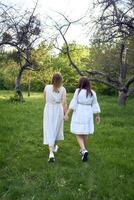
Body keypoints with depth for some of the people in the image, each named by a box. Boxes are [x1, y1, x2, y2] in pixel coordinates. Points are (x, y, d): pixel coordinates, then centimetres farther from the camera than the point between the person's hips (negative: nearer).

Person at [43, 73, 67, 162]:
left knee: (49, 131, -1)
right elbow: (64, 103, -10)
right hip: (58, 111, 1)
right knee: (56, 129, 21)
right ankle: (54, 147, 40)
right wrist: (65, 114, -4)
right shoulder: (63, 89, -6)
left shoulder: (47, 87, -4)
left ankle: (51, 153, -14)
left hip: (48, 110, -1)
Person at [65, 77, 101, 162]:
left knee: (79, 134, 2)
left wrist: (67, 114, -14)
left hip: (78, 114, -3)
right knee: (85, 133, 18)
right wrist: (98, 116, 10)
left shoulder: (78, 91, -9)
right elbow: (95, 105, 2)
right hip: (88, 115, 3)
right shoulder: (93, 93, -1)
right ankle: (83, 150, 27)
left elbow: (73, 103, -14)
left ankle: (84, 151, -16)